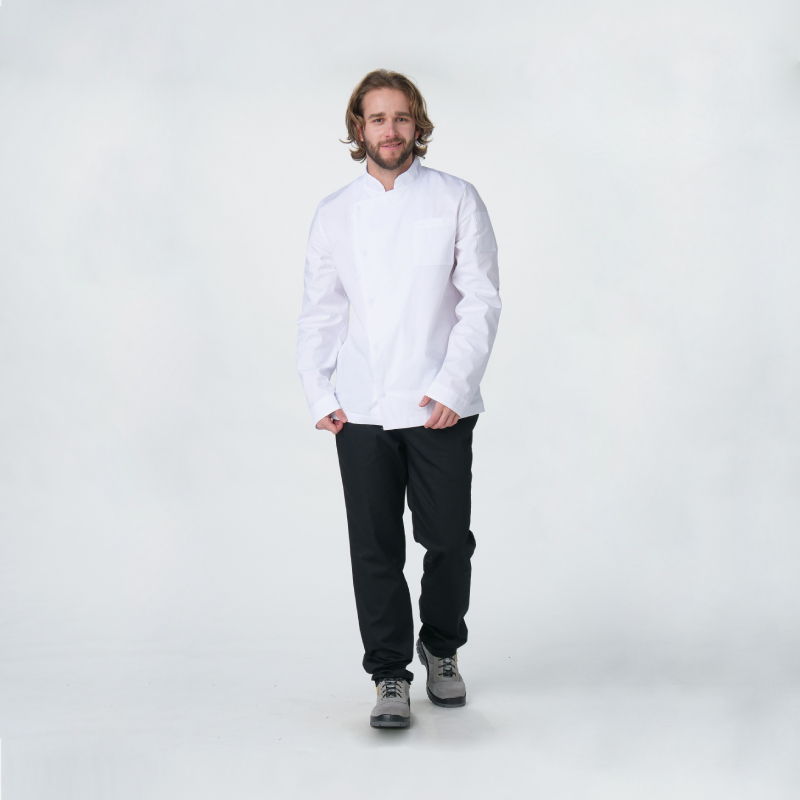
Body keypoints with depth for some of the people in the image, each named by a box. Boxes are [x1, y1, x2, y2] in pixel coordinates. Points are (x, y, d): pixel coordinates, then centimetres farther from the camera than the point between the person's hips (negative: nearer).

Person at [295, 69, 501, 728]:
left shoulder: (457, 200, 2)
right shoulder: (334, 215, 10)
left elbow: (482, 299, -3)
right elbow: (319, 314, 13)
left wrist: (452, 386, -12)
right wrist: (318, 394, 2)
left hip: (440, 406, -1)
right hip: (360, 410, 2)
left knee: (448, 539, 3)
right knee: (375, 548, 2)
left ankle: (442, 649, 28)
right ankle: (390, 675, 14)